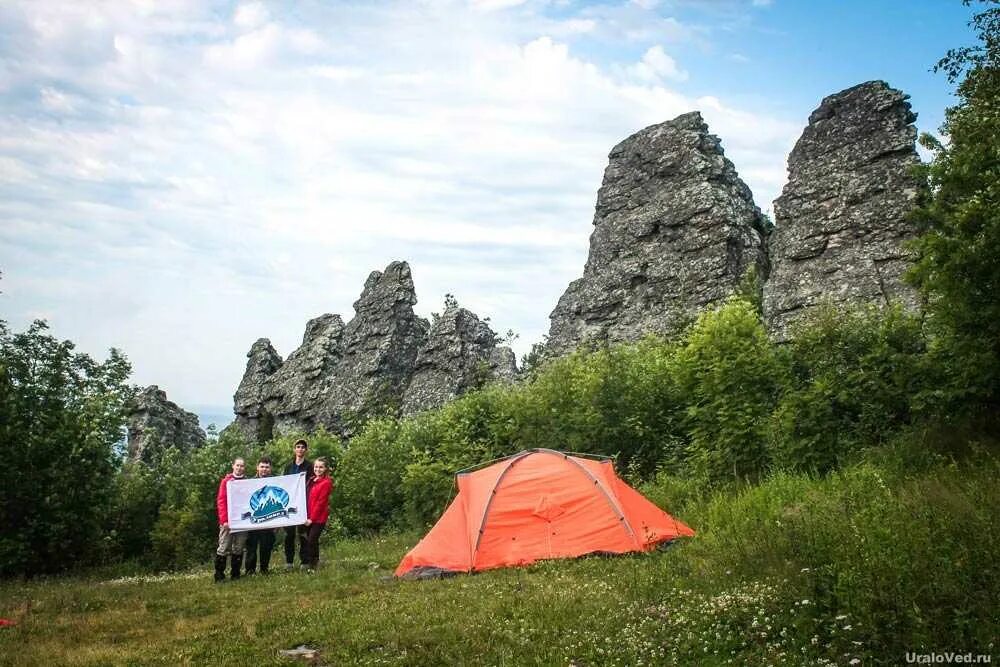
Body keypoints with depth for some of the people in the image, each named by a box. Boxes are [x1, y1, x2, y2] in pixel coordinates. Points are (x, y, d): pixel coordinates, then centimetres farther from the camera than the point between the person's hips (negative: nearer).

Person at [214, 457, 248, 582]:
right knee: (223, 548, -3)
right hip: (228, 521, -3)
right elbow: (221, 501, -2)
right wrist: (224, 520, -11)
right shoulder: (226, 481, 3)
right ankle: (219, 575, 3)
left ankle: (235, 574, 12)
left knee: (238, 549, 6)